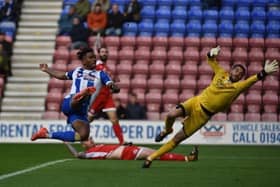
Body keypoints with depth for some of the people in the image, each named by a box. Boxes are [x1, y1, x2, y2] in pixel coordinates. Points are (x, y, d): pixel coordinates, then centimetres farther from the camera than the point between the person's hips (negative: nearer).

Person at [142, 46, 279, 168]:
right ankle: (167, 130, 9)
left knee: (177, 139, -5)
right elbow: (211, 60, 16)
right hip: (195, 102, 2)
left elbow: (254, 79, -18)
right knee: (171, 115, -27)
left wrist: (264, 72, -34)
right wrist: (212, 54, -7)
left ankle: (151, 158, 3)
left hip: (203, 114, -2)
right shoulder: (221, 74, 5)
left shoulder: (238, 86, -4)